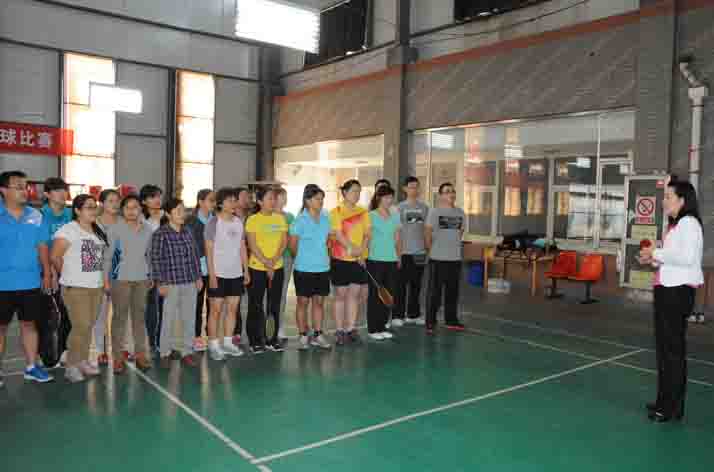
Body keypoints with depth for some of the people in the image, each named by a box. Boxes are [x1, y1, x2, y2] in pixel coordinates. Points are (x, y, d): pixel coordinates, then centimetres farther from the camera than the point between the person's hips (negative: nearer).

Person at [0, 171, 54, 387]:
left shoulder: (36, 216, 3)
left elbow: (42, 246, 7)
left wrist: (47, 273, 5)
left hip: (30, 281, 3)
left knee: (29, 323, 11)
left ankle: (32, 366, 21)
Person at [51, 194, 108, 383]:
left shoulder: (98, 231, 12)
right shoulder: (68, 230, -10)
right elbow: (55, 256, -10)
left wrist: (103, 279, 7)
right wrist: (69, 275, 2)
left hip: (97, 286, 6)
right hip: (76, 288, -6)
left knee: (89, 326, 11)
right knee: (81, 327, -8)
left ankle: (83, 361, 22)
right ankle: (71, 366, 4)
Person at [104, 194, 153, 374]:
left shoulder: (147, 229, 8)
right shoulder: (115, 228, -3)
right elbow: (108, 255, -3)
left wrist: (152, 276, 12)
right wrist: (106, 278, -7)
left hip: (141, 278, 4)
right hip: (120, 278, -3)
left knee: (140, 315, 8)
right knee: (119, 316, 0)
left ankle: (140, 353, 16)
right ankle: (118, 357, 7)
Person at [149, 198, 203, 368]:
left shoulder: (187, 232, 8)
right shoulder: (160, 234, -7)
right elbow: (155, 259, -8)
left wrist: (198, 277, 12)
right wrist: (160, 282, -11)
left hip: (190, 283, 5)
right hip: (171, 283, -5)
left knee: (189, 319, 9)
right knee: (169, 319, 3)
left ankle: (187, 351, 21)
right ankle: (165, 353, 18)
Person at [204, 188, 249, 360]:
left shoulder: (238, 222, 9)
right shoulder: (213, 222, -7)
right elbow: (208, 250, -10)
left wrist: (246, 270, 8)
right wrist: (212, 274, -15)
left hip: (236, 273, 5)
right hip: (219, 274, -5)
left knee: (232, 308, 9)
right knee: (216, 310, 0)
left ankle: (227, 342, 20)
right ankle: (213, 345, 9)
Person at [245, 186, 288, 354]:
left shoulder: (280, 218, 7)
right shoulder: (253, 219, -5)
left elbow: (284, 242, 1)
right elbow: (252, 245, -11)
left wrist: (273, 261, -12)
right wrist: (266, 263, -17)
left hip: (277, 268, 4)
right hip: (257, 268, -4)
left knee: (274, 305, 9)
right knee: (256, 305, 3)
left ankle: (273, 339, 20)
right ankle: (255, 341, 14)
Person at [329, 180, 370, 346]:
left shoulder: (363, 212, 9)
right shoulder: (336, 211, -5)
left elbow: (367, 234, 5)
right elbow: (338, 234, -13)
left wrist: (362, 251, -10)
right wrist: (351, 248, -25)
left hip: (359, 260, 4)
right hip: (341, 259, -4)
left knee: (354, 294, 7)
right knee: (341, 294, 5)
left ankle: (350, 328, 17)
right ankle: (340, 330, 13)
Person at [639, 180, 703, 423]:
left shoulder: (689, 223, -12)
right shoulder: (675, 225, 16)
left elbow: (687, 257, -23)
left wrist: (656, 253, -13)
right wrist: (654, 259, 8)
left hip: (679, 291, -10)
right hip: (667, 289, 10)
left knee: (674, 348, -3)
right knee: (663, 347, 14)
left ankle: (673, 407, 7)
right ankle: (665, 400, 25)